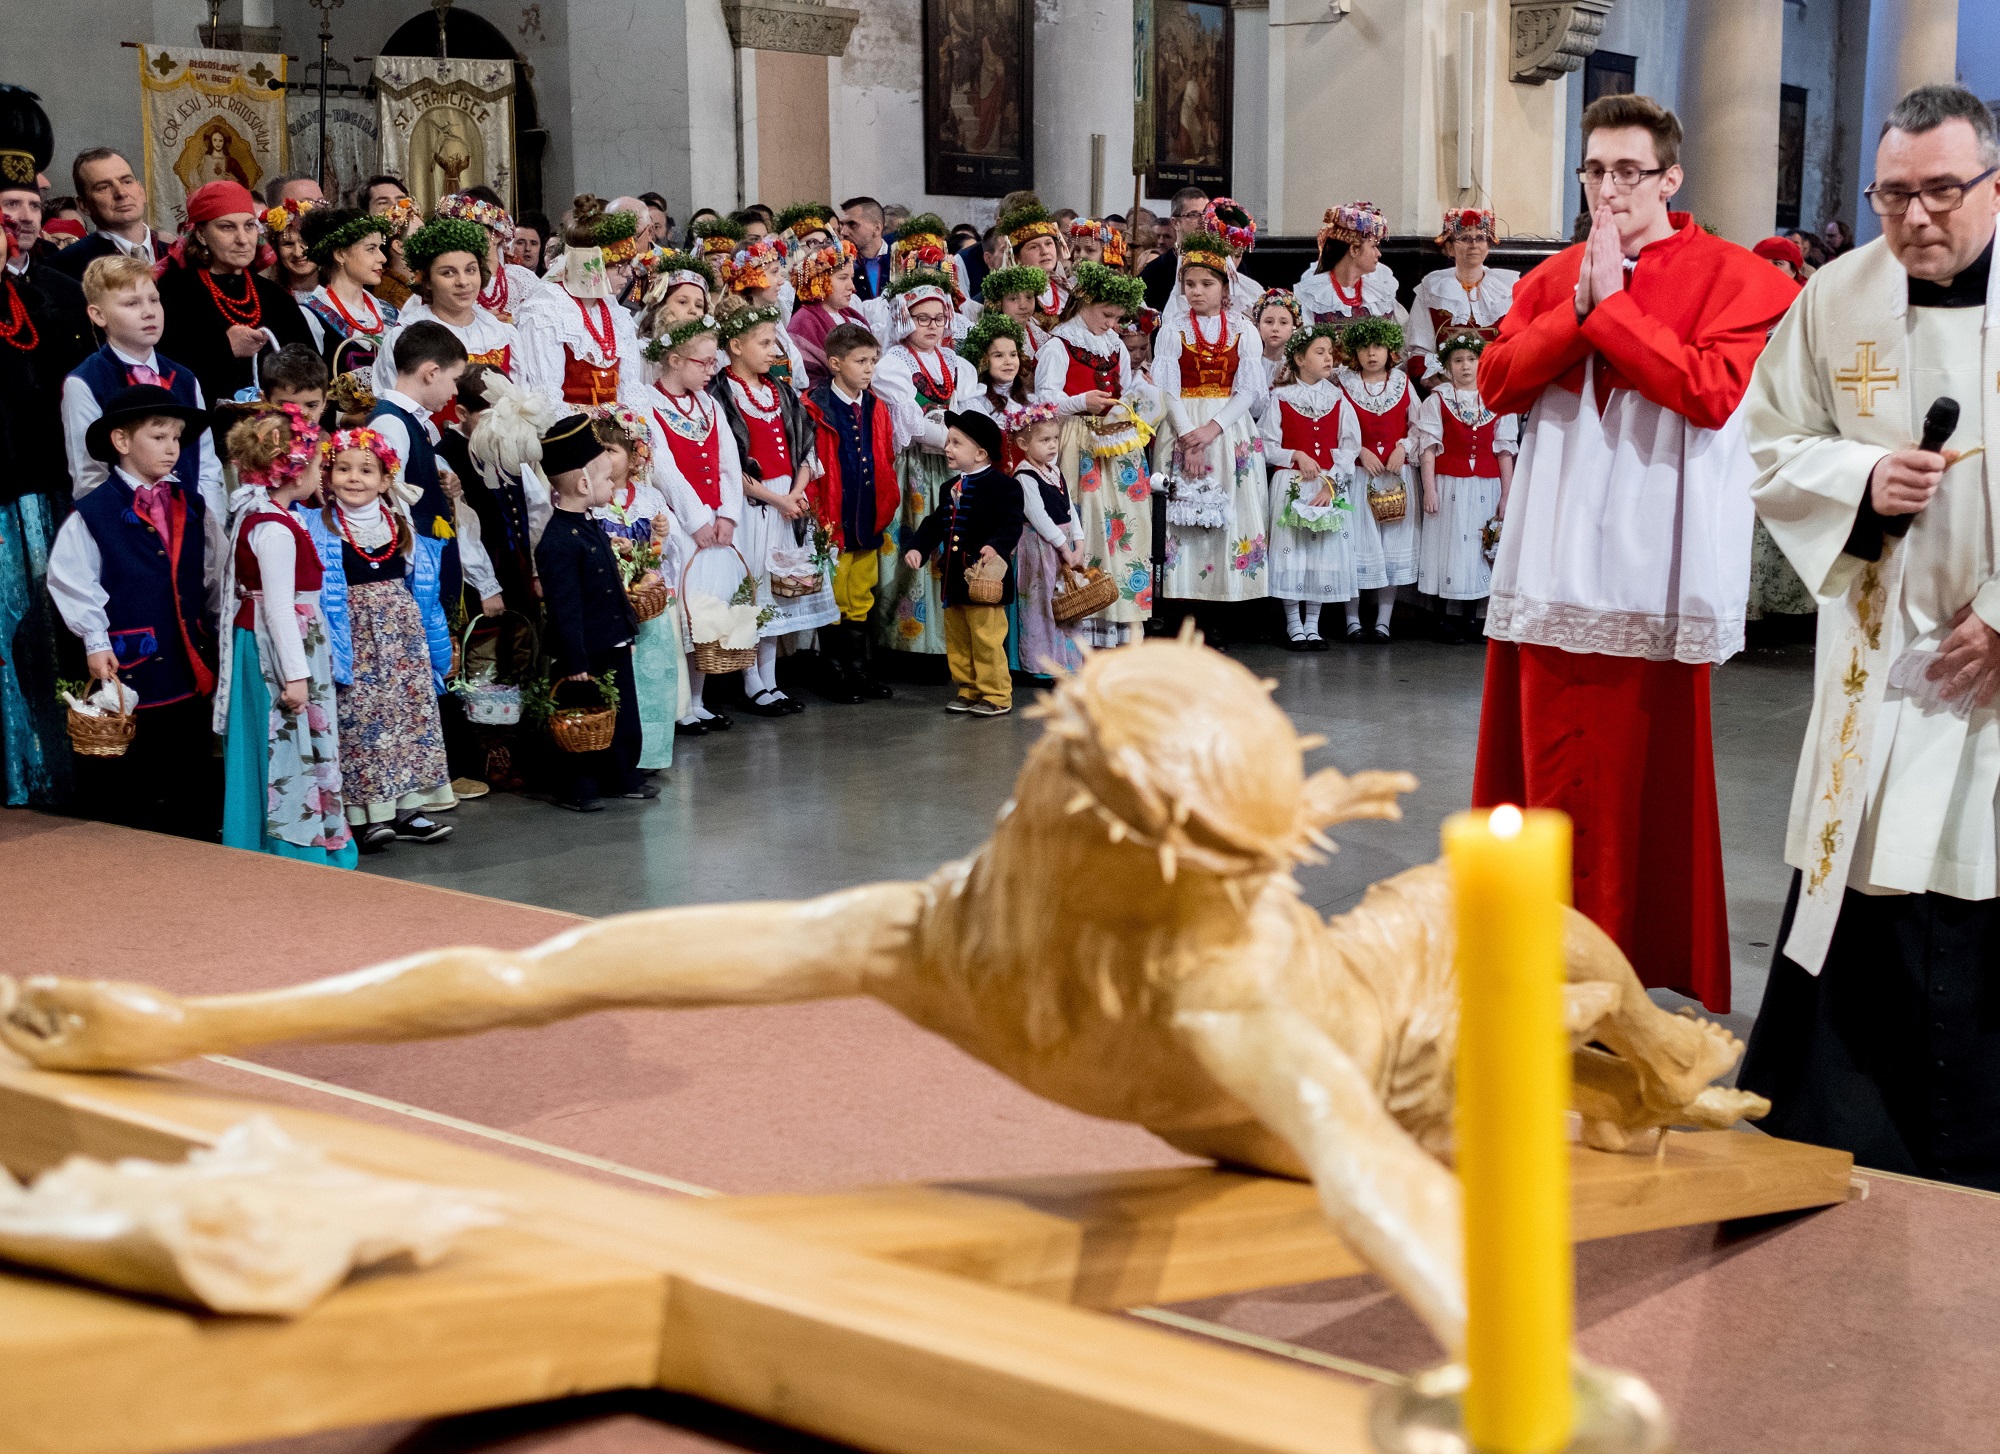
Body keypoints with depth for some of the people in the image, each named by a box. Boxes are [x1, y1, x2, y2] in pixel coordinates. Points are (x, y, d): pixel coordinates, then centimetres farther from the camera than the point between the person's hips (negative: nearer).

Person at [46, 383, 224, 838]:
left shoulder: (194, 509, 7)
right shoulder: (92, 514, -7)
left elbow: (216, 575, 13)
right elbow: (70, 580, -7)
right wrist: (95, 642, -10)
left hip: (192, 664, 5)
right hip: (127, 667, -4)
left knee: (193, 778, 12)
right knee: (124, 786, 4)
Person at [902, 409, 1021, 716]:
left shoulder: (1003, 486, -9)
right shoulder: (949, 489, 15)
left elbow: (1011, 524, -18)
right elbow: (934, 524, 15)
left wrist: (996, 545, -34)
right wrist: (917, 547, -1)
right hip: (954, 576, 8)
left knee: (987, 639, -6)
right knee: (957, 641, 14)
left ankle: (997, 695, 3)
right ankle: (969, 690, 25)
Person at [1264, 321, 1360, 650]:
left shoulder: (1338, 400, 7)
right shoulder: (1280, 399, 1)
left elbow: (1350, 447, 0)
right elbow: (1268, 447, -1)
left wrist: (1330, 483, -11)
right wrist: (1296, 456, -16)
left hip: (1331, 487, 2)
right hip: (1290, 485, -2)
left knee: (1325, 555, 1)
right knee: (1292, 553, -4)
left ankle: (1312, 626, 11)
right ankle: (1293, 626, 7)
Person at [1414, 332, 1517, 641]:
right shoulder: (1437, 401, 3)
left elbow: (1505, 452, 7)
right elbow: (1428, 450, 0)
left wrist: (1506, 496, 3)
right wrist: (1429, 490, -7)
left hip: (1487, 488, 2)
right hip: (1449, 487, -2)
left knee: (1485, 552, 1)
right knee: (1453, 549, -2)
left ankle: (1483, 621, 6)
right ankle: (1453, 620, 5)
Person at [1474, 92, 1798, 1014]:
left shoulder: (1732, 278, -1)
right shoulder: (1553, 277, 15)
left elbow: (1712, 391, -16)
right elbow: (1498, 382, 4)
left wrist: (1611, 304, -12)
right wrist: (1577, 309, -9)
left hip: (1653, 561, -5)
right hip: (1553, 558, 5)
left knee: (1648, 770, -2)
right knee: (1551, 759, 9)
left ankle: (1643, 962, 10)